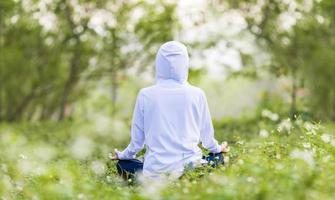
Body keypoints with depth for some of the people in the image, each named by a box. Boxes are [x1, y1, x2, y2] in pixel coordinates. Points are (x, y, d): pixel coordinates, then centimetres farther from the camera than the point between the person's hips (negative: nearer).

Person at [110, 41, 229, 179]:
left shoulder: (145, 95, -4)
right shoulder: (196, 94, -3)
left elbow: (137, 137, 6)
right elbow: (206, 132, 9)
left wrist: (124, 155, 27)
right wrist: (217, 149, 32)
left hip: (156, 169, 0)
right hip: (189, 166, 1)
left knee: (122, 164, 28)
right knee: (218, 158, 30)